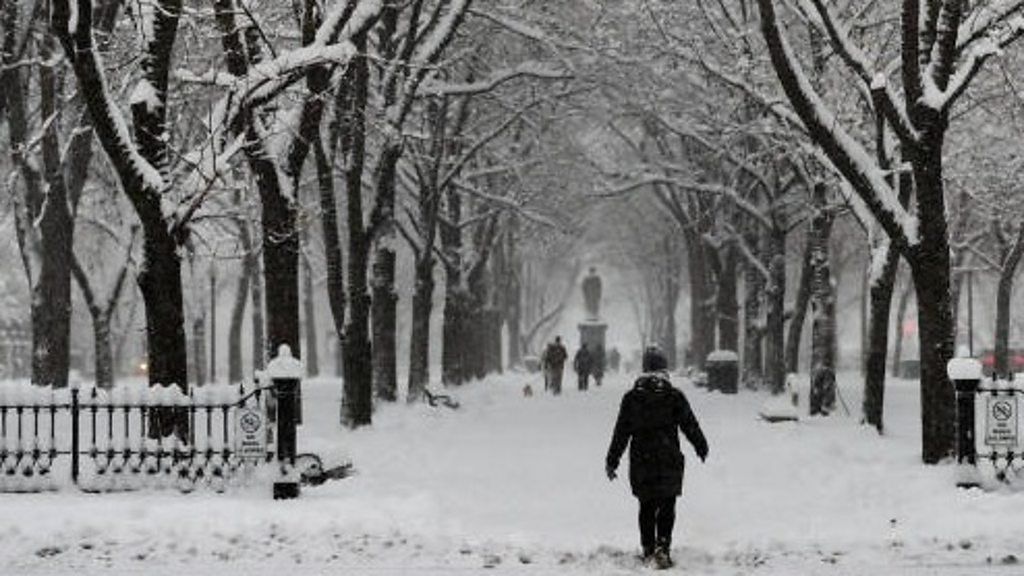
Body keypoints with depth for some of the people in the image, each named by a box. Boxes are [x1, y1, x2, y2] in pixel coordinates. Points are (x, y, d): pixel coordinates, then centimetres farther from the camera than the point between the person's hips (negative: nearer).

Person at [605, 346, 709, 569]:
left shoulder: (631, 397, -1)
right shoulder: (674, 396, -6)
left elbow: (621, 433, 2)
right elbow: (690, 426, 2)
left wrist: (612, 461, 9)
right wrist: (702, 448, 19)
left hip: (640, 463, 2)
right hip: (669, 461, -2)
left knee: (647, 508, 12)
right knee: (667, 507, 4)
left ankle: (648, 551, 15)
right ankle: (663, 546, -11)